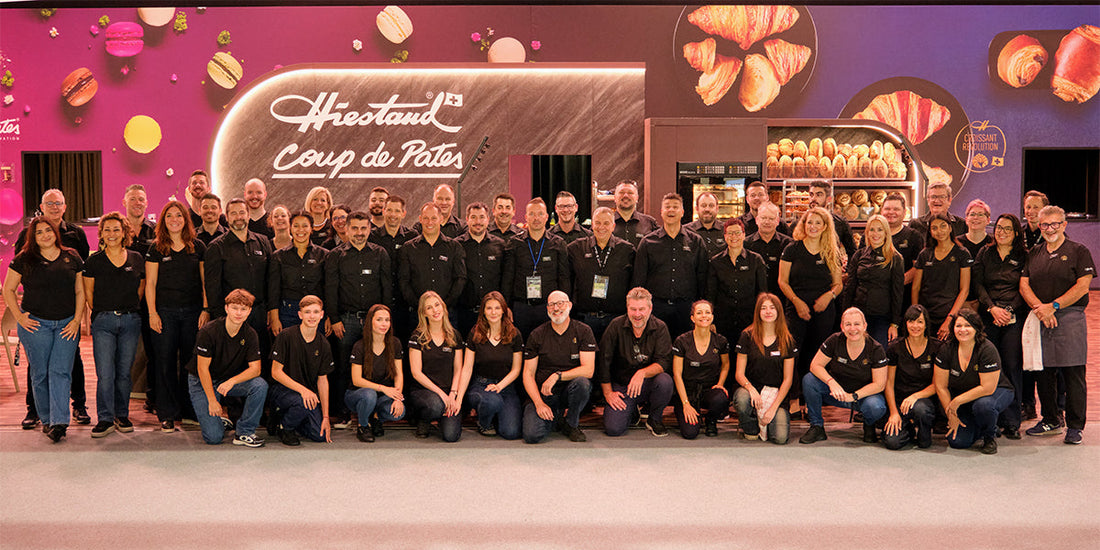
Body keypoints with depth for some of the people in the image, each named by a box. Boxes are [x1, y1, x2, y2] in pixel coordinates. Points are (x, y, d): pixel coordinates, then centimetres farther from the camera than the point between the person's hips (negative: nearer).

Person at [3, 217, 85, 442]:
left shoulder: (72, 258, 6)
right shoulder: (24, 260, 3)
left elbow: (80, 291, 10)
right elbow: (8, 289, 8)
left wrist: (77, 320, 1)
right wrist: (19, 316, -1)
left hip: (67, 324, 0)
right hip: (36, 324, 0)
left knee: (61, 371, -7)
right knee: (40, 373, 4)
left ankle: (59, 422, -10)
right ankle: (46, 419, 16)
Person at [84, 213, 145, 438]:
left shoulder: (136, 259, 6)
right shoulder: (94, 261, 3)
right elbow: (88, 292, 9)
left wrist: (129, 309, 11)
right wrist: (100, 312, 8)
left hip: (130, 320, 1)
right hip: (103, 321, -1)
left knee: (124, 372, 6)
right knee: (105, 373, -7)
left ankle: (122, 415, 18)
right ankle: (105, 419, 0)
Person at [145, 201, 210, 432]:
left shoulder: (198, 247, 6)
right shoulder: (156, 248, 4)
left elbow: (205, 281, 7)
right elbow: (150, 283, 3)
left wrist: (206, 309, 0)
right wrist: (152, 313, -4)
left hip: (192, 311, 1)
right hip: (165, 311, -1)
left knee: (191, 362, 6)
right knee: (166, 363, 1)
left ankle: (188, 410, 17)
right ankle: (167, 415, 8)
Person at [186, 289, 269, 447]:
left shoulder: (250, 335, -9)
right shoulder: (209, 331, -20)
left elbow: (255, 368, -14)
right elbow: (202, 368, -16)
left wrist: (231, 381, -32)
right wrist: (212, 401, -17)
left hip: (229, 380, 4)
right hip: (201, 382, -4)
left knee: (260, 385, -28)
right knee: (214, 437, -18)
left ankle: (244, 433, -12)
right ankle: (220, 415, 18)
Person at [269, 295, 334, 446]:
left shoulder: (323, 345, 1)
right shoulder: (286, 336, -13)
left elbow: (322, 380, 3)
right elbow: (276, 372, -13)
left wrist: (326, 417, -3)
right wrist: (302, 390, -27)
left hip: (309, 392, 5)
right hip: (282, 389, -5)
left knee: (321, 435, -12)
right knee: (304, 403, -37)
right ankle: (285, 427, -4)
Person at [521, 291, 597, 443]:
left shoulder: (583, 331, -2)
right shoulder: (536, 335, 1)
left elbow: (588, 370, -12)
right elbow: (528, 374, 0)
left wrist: (557, 375, -23)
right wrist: (539, 403, -14)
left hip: (570, 391, 0)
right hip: (542, 395, 0)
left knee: (581, 382, -35)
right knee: (532, 435, -24)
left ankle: (571, 424, -6)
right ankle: (555, 415, 12)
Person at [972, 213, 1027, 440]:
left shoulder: (1023, 257, 8)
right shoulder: (984, 254, 13)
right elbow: (977, 283, 5)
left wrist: (1009, 311, -10)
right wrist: (992, 308, -8)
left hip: (1014, 317, -1)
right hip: (988, 317, 1)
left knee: (1012, 367, -5)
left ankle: (1011, 422, 2)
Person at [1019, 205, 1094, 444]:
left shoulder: (1078, 251, 2)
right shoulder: (1034, 254, 15)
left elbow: (1082, 286, -7)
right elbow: (1024, 284, 8)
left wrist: (1053, 306, -14)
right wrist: (1039, 308, -9)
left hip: (1070, 319, -4)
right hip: (1040, 319, 4)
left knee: (1073, 374, -5)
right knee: (1044, 373, 9)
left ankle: (1075, 426, 4)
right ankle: (1050, 420, 22)